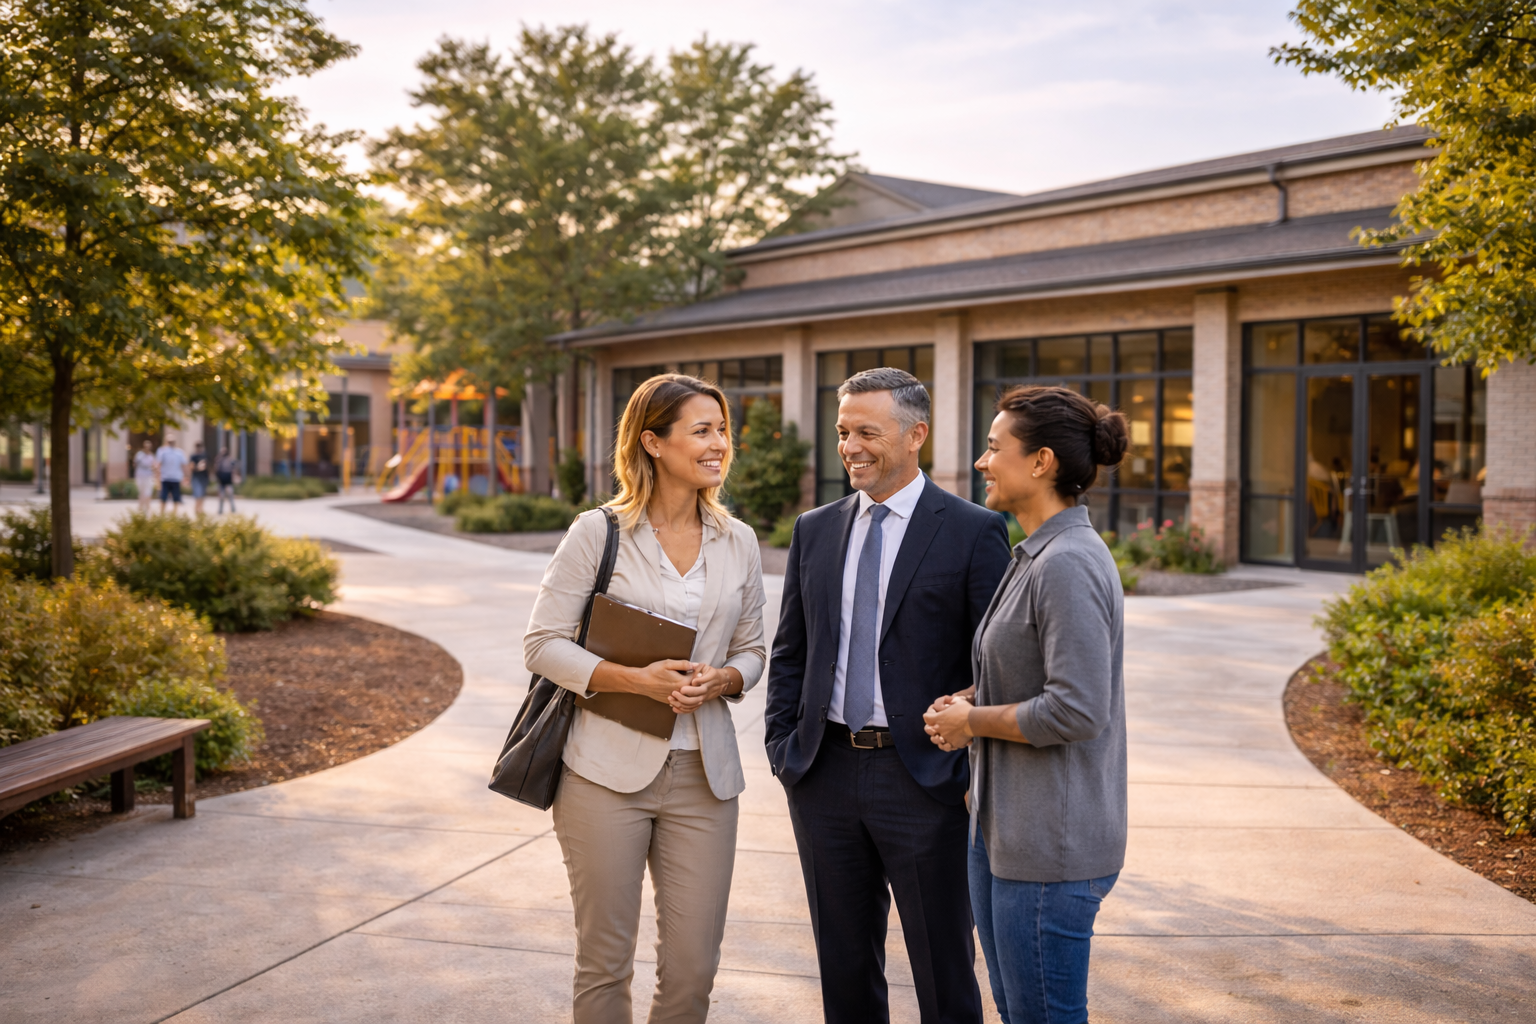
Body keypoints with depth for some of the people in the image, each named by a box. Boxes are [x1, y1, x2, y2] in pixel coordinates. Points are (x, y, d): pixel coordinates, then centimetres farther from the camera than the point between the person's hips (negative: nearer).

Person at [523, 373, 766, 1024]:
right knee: (604, 962, 7)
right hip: (609, 771, -3)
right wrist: (637, 680, -18)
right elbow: (543, 645, -5)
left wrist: (721, 680, -8)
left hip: (702, 775, 3)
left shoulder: (739, 543, 8)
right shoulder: (598, 533, -4)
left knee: (692, 969, 6)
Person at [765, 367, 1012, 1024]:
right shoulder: (814, 531, 9)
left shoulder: (974, 532, -6)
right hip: (825, 774, 5)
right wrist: (783, 748, 4)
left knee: (943, 971, 8)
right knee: (844, 964, 17)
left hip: (926, 779, -4)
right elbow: (789, 653, 13)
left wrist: (982, 775, -11)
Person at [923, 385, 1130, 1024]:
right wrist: (972, 700, 5)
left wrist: (972, 720, -13)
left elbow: (1076, 710, -26)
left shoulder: (1068, 564, -20)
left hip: (1050, 846, -10)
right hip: (1003, 827, 10)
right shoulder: (1035, 556, 12)